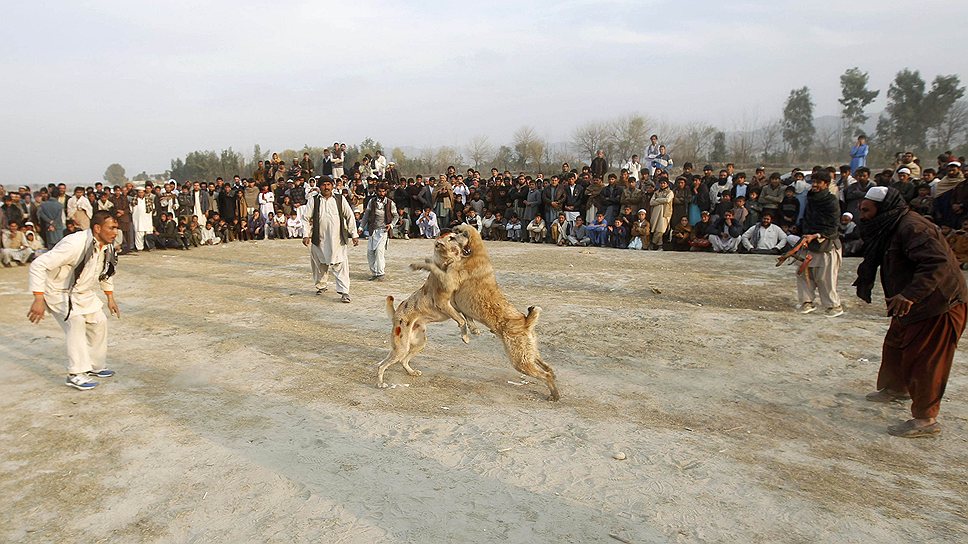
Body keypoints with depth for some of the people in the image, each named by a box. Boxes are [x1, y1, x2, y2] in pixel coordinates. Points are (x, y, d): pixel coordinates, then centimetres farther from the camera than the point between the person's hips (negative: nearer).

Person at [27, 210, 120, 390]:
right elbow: (38, 265, -33)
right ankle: (76, 374, -14)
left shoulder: (107, 247, -8)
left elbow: (107, 271, 13)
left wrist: (110, 297, 11)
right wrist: (39, 299, -35)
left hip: (82, 292, 8)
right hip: (59, 292, -8)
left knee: (99, 322, 6)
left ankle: (95, 366, 24)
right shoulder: (74, 245, -33)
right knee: (75, 323, -23)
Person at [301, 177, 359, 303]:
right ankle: (322, 285, 37)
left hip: (338, 239, -1)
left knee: (341, 264, -9)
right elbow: (306, 218, 6)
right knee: (320, 264, 14)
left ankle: (344, 292, -9)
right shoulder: (313, 200, 4)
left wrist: (354, 235, 3)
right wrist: (306, 235, -4)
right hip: (319, 239, 1)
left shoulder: (340, 199, 5)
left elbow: (350, 217, 7)